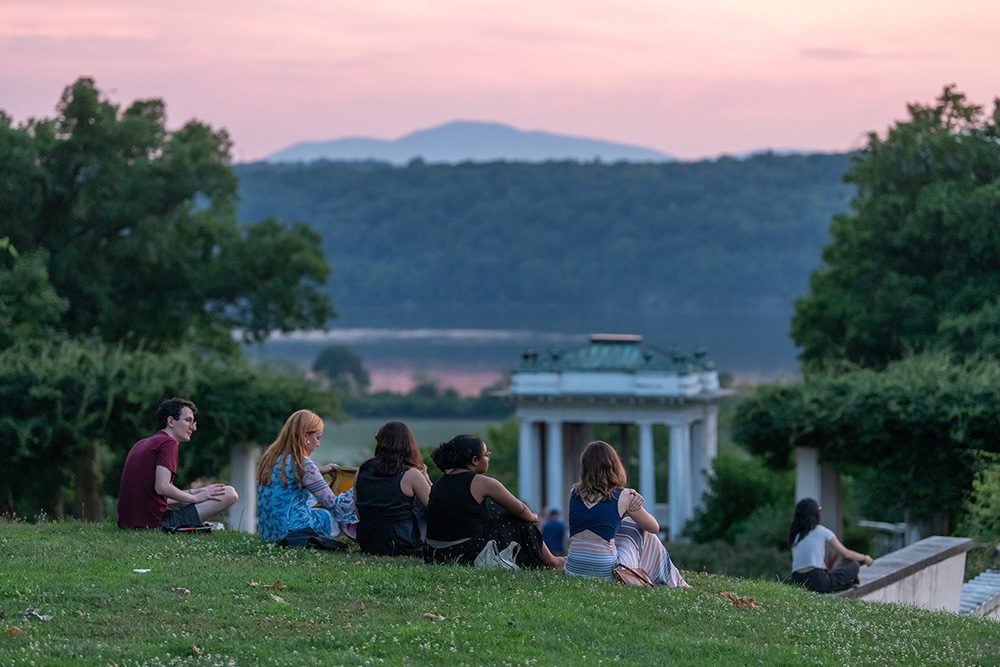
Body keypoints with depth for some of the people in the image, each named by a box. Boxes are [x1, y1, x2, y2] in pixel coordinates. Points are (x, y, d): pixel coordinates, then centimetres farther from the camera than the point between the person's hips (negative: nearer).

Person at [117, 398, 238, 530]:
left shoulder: (141, 444, 21)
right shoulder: (168, 443, -8)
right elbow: (161, 488, -21)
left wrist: (195, 492, 24)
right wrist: (195, 497, -6)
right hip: (156, 522, -10)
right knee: (229, 493, -7)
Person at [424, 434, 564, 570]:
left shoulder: (440, 483, 10)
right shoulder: (482, 483, -8)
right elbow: (520, 510, 3)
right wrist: (533, 517, 27)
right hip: (468, 557, -7)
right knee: (520, 523, 14)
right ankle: (552, 562, 33)